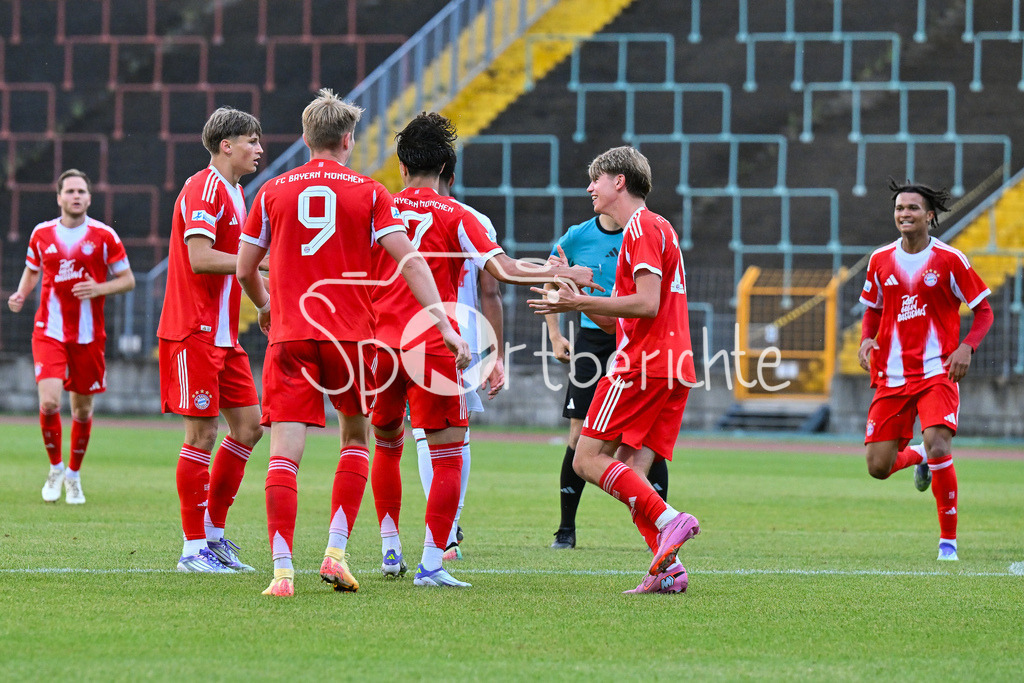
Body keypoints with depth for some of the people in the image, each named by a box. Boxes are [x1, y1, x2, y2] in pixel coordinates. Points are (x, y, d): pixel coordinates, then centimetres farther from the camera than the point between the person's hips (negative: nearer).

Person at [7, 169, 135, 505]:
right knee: (49, 402, -16)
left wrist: (98, 288, -17)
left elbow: (128, 280, 1)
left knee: (83, 409, 8)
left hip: (89, 335, 0)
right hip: (49, 332, 0)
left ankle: (74, 475, 30)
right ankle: (56, 468, 8)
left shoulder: (104, 236, -3)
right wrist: (21, 294, 0)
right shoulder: (42, 234, 3)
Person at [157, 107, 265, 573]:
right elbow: (200, 258, -22)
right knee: (201, 435, -6)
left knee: (248, 425, 7)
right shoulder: (204, 189, -13)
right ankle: (194, 548, -1)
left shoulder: (233, 193, 18)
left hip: (222, 334, 10)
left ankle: (214, 532, 17)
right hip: (194, 332, -10)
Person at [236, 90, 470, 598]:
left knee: (285, 452, -4)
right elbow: (408, 260, -5)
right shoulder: (368, 192, 3)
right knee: (355, 440, 19)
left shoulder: (273, 191, 7)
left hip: (290, 334, 0)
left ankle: (282, 569, -15)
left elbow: (245, 269, 12)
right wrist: (442, 322, -7)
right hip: (350, 334, 0)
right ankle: (336, 551, 7)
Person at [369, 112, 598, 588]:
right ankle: (432, 563, -8)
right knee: (447, 456, 0)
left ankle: (390, 548, 24)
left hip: (380, 346, 4)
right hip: (433, 347, -4)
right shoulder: (455, 216, -4)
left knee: (387, 444, 23)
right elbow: (503, 270, -12)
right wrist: (564, 274, -3)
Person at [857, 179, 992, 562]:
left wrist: (967, 347, -17)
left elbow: (984, 312, 1)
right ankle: (919, 457, 35)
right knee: (878, 468, -3)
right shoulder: (880, 261, 6)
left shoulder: (949, 260, -4)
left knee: (938, 446, -24)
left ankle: (949, 540, -9)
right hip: (891, 377, 4)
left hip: (937, 373, -4)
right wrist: (867, 339, -1)